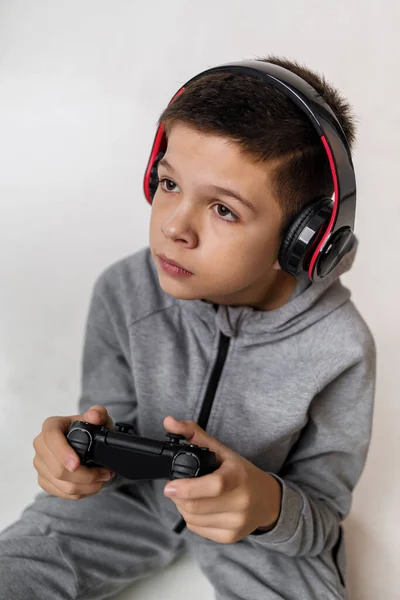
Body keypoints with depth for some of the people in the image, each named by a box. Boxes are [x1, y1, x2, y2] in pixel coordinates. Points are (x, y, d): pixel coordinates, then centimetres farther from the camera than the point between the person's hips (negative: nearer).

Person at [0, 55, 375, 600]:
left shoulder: (338, 349, -25)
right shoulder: (123, 294, -19)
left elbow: (322, 517, -14)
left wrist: (269, 506, -37)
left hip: (268, 532, 0)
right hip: (135, 492, 1)